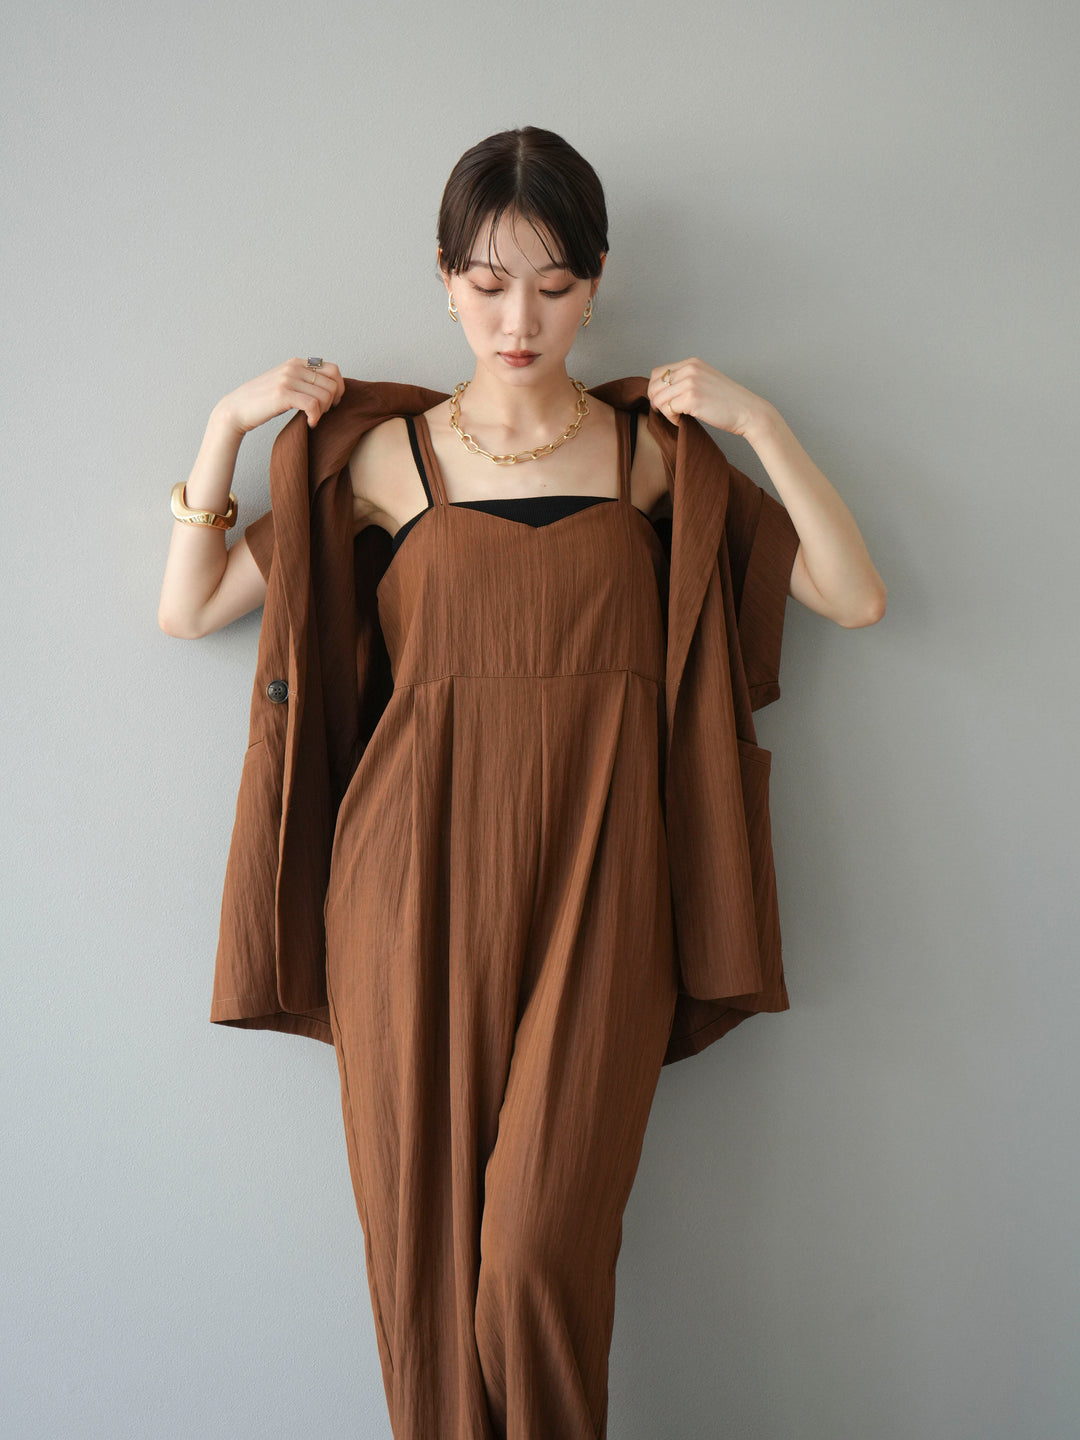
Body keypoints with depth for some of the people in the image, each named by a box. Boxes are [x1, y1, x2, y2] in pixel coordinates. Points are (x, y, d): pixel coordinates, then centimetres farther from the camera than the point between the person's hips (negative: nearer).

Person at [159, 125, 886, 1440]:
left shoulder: (650, 452, 11)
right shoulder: (389, 455, 9)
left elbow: (855, 598, 6)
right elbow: (188, 608, 12)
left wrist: (759, 422, -1)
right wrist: (228, 423, 4)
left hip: (594, 884, 0)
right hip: (420, 881, 1)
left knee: (540, 1253, -8)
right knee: (424, 1238, 4)